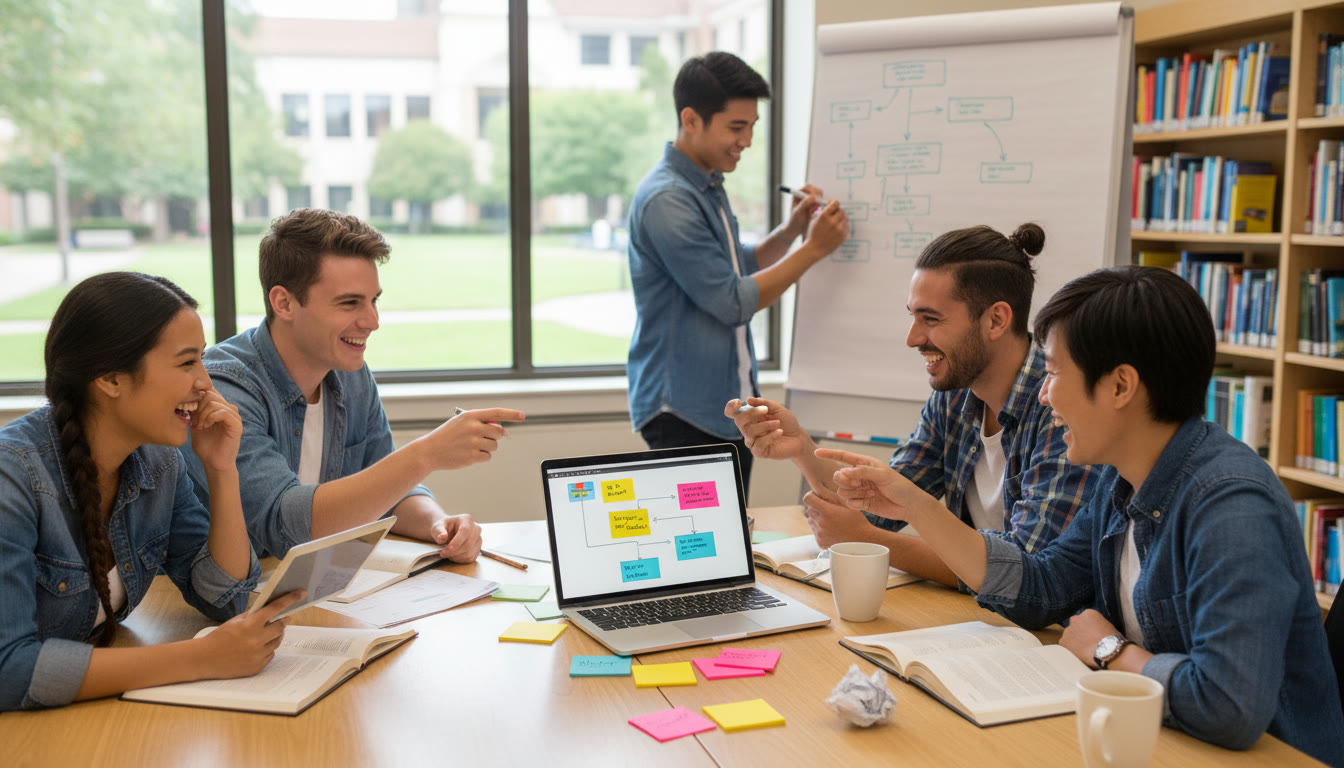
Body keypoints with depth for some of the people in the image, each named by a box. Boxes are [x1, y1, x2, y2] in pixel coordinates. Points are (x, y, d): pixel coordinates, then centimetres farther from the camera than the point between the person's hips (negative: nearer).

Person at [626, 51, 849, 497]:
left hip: (731, 404, 9)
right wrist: (813, 249, -11)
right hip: (685, 413, -9)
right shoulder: (667, 200, -19)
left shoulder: (708, 188, 12)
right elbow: (734, 303, -17)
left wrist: (792, 229, 5)